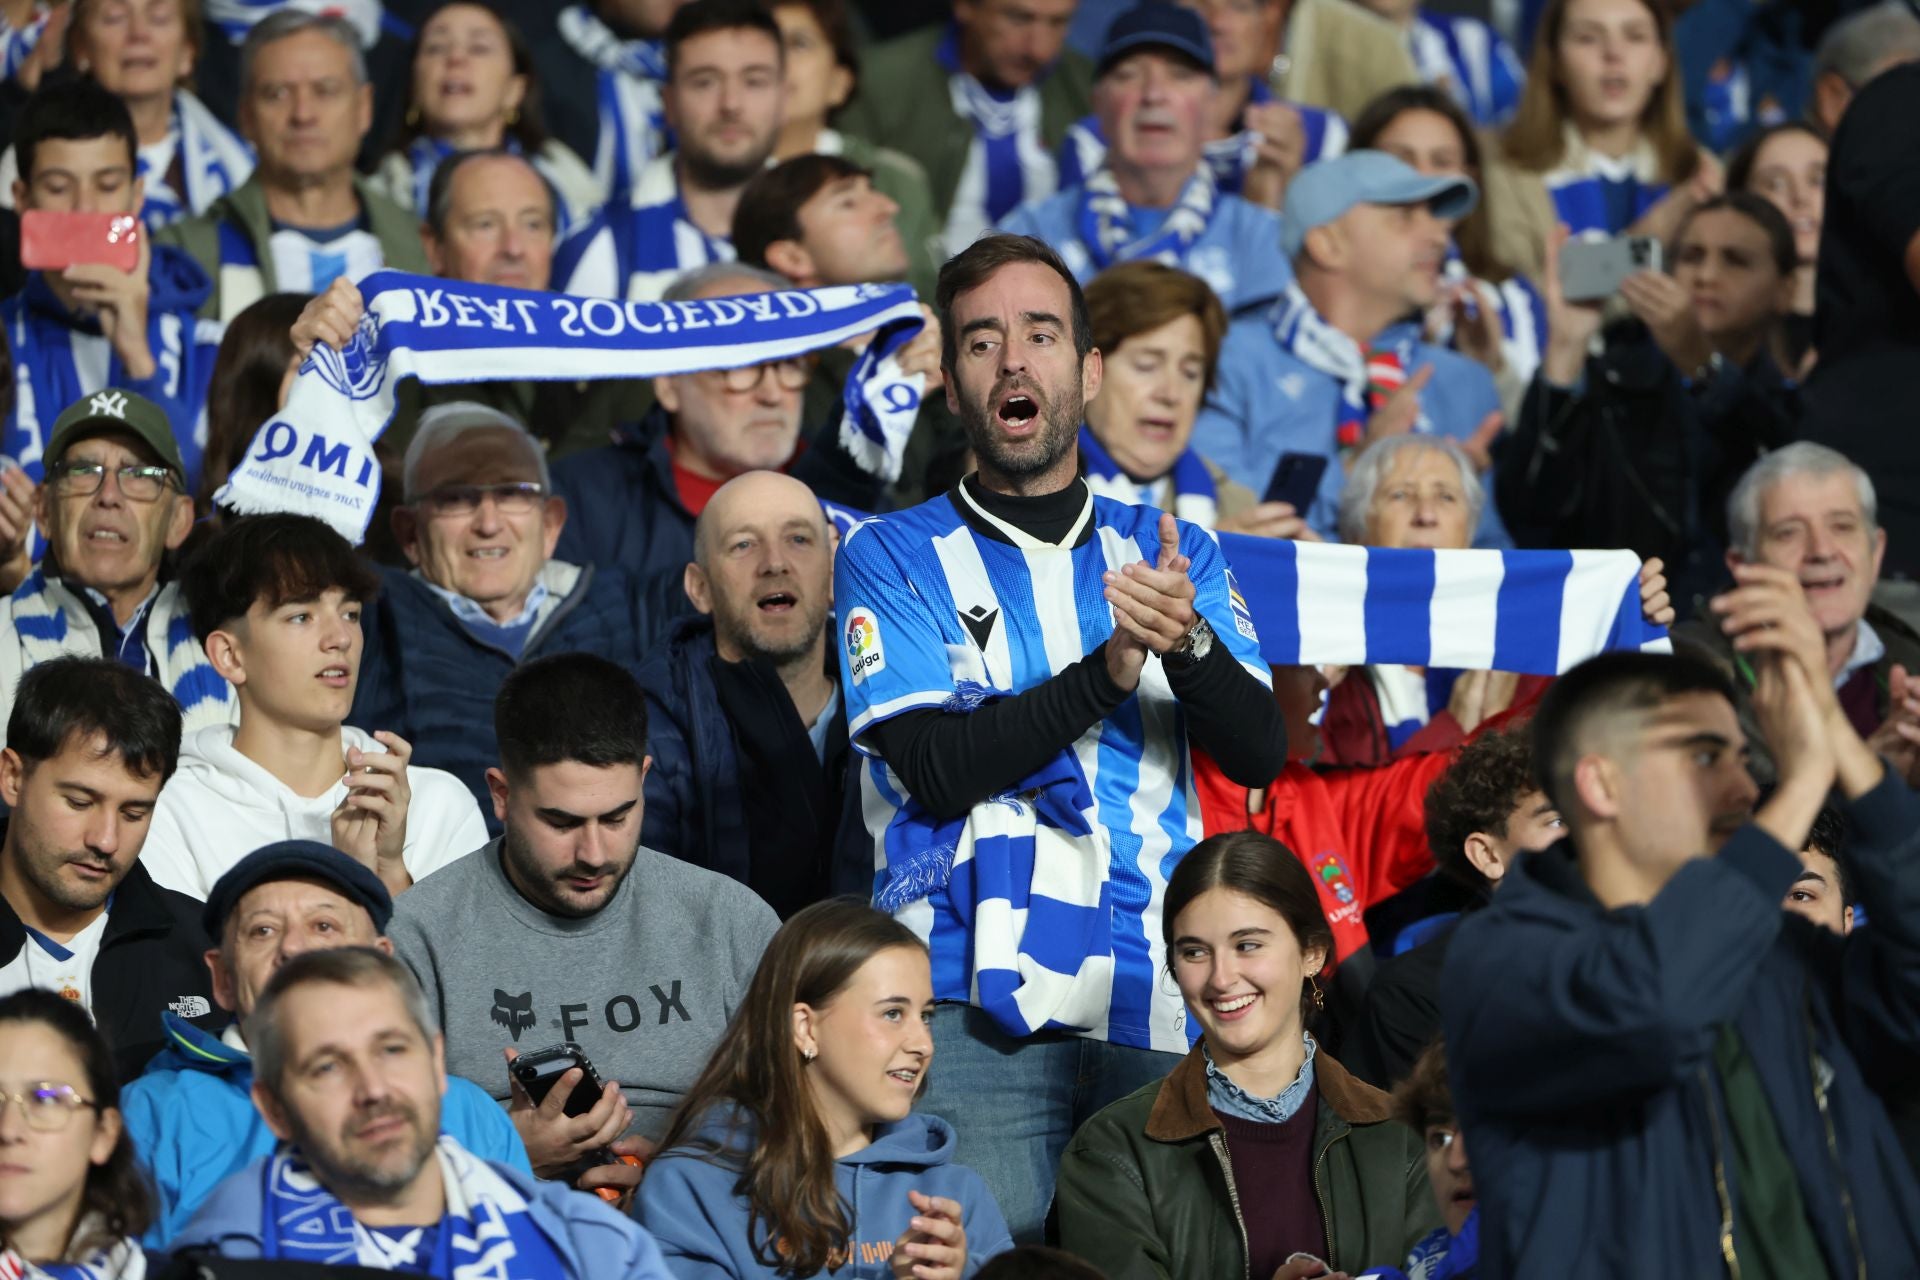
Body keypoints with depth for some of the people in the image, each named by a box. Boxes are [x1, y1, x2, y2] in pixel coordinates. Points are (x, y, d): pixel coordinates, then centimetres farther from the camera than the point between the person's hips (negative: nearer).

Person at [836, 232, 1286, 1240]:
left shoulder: (1171, 552, 17)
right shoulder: (895, 557, 8)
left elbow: (1259, 752, 4)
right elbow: (939, 768, -6)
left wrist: (1187, 643, -15)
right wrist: (1109, 669, -15)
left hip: (1158, 1003, 3)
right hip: (980, 998, -3)